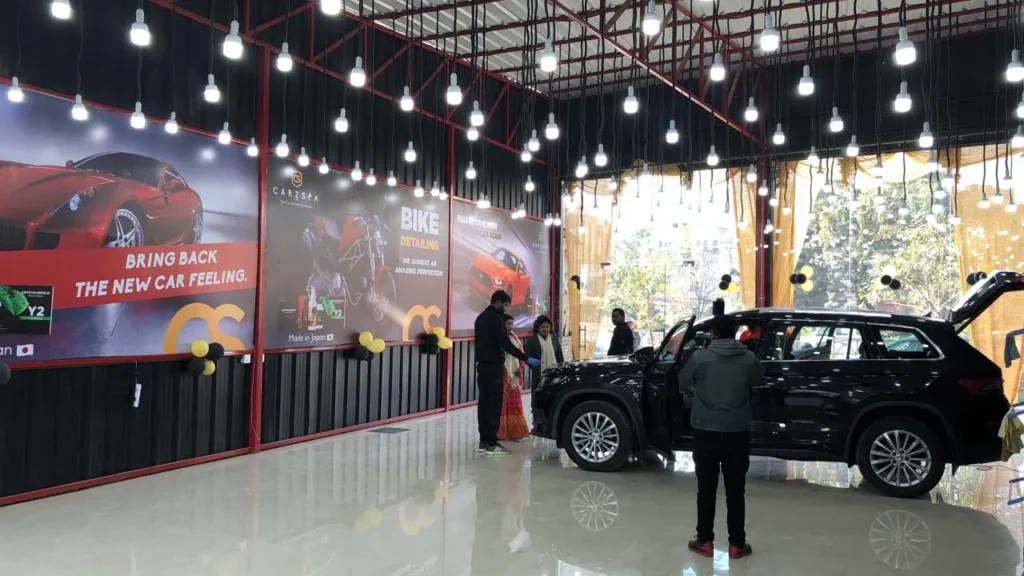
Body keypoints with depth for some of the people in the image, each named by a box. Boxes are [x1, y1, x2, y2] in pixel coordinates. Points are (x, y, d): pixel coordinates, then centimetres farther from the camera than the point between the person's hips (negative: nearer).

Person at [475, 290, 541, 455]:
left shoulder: (481, 317, 15)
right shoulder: (495, 318, -14)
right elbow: (505, 344, -19)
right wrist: (526, 359, -16)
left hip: (482, 364, 10)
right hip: (493, 365, -9)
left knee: (484, 401, 9)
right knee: (494, 403, -7)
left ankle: (484, 441, 12)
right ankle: (491, 443, -7)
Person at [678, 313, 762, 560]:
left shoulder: (700, 357, -9)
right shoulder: (749, 358, -3)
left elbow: (683, 385, 4)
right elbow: (759, 381, 15)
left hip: (706, 431, -1)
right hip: (737, 432, 2)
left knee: (706, 489, 9)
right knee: (735, 490, 10)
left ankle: (705, 541, 15)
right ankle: (736, 544, 16)